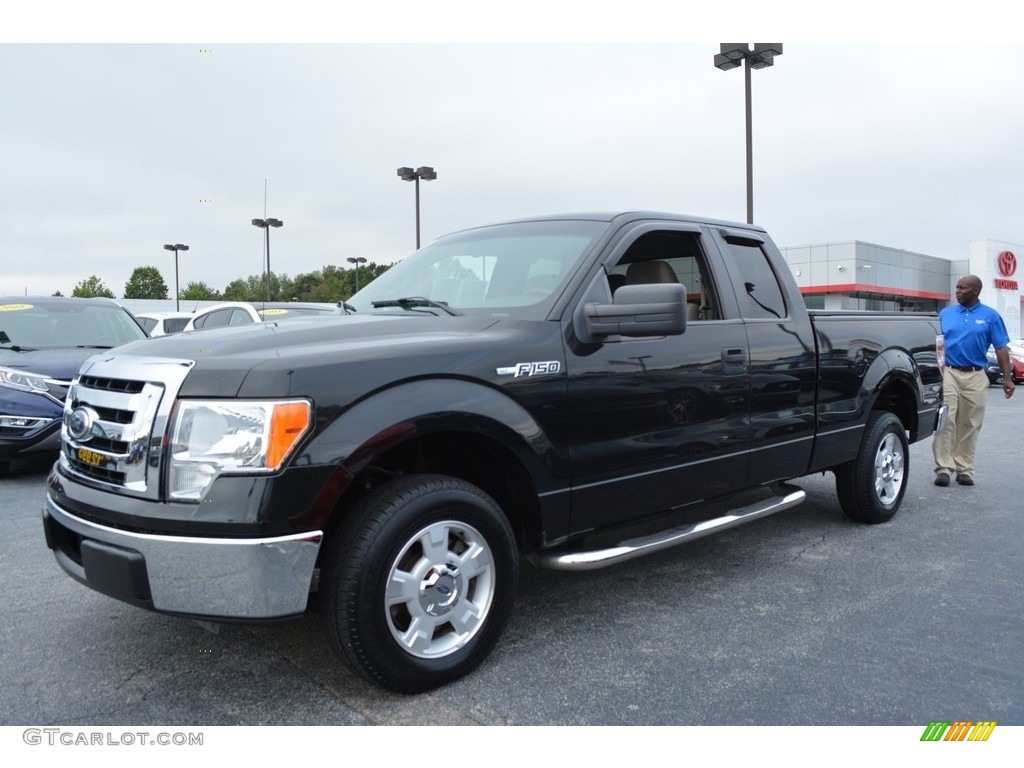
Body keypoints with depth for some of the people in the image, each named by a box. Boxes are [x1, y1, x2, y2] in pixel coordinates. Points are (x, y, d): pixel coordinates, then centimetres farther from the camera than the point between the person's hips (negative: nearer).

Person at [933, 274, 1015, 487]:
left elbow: (1001, 348, 3)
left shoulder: (990, 316, 4)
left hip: (976, 376, 0)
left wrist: (1007, 378, -2)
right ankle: (943, 468, -6)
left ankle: (964, 469, 14)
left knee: (970, 426, 6)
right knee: (945, 421, -8)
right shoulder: (945, 314, 8)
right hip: (949, 373, 0)